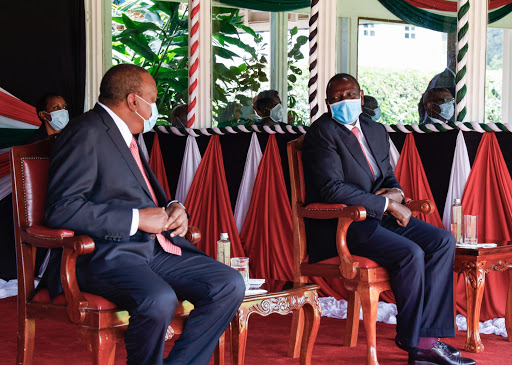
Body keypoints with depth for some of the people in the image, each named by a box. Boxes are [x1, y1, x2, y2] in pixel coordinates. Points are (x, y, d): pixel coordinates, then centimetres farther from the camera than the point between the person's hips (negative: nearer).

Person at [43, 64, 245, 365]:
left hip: (153, 248, 9)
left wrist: (174, 210, 6)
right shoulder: (87, 132, -9)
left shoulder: (125, 136, 21)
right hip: (106, 254, -9)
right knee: (159, 300, -36)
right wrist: (137, 219, -18)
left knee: (231, 284, -9)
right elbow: (61, 209, -19)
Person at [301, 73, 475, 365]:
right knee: (410, 253, -27)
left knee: (443, 241, -9)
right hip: (339, 225, -8)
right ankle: (412, 339, -7)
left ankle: (426, 339, -13)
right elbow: (332, 189, -19)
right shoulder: (322, 133, -10)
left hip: (379, 216, 9)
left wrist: (396, 192, -5)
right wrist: (386, 204, -18)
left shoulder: (376, 131, 16)